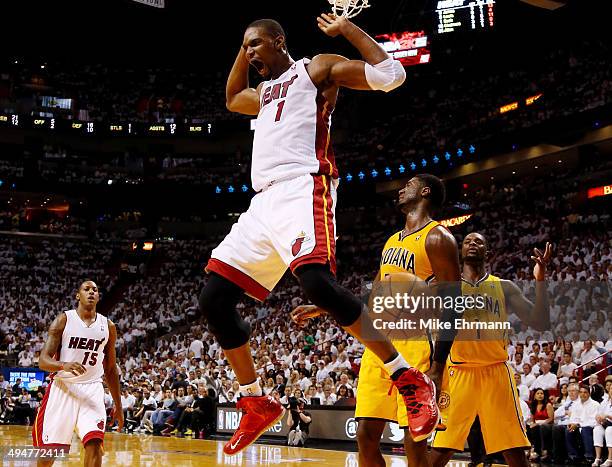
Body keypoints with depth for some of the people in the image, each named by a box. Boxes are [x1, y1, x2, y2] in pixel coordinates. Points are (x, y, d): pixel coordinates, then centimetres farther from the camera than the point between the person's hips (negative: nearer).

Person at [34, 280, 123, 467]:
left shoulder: (108, 326, 7)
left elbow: (111, 369, 15)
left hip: (92, 390, 2)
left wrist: (118, 406, 13)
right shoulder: (63, 320, -3)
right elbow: (43, 361, -8)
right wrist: (64, 365, -31)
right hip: (63, 388, -2)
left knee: (95, 444, -16)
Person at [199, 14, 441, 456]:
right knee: (213, 299, 0)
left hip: (302, 190, -8)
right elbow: (232, 99, 53)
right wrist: (243, 53, 40)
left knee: (316, 281, -33)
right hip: (263, 200, 8)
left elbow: (391, 74, -3)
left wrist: (348, 29, 5)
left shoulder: (317, 68, 8)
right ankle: (257, 404, 12)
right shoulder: (264, 92, 31)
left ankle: (411, 381, -23)